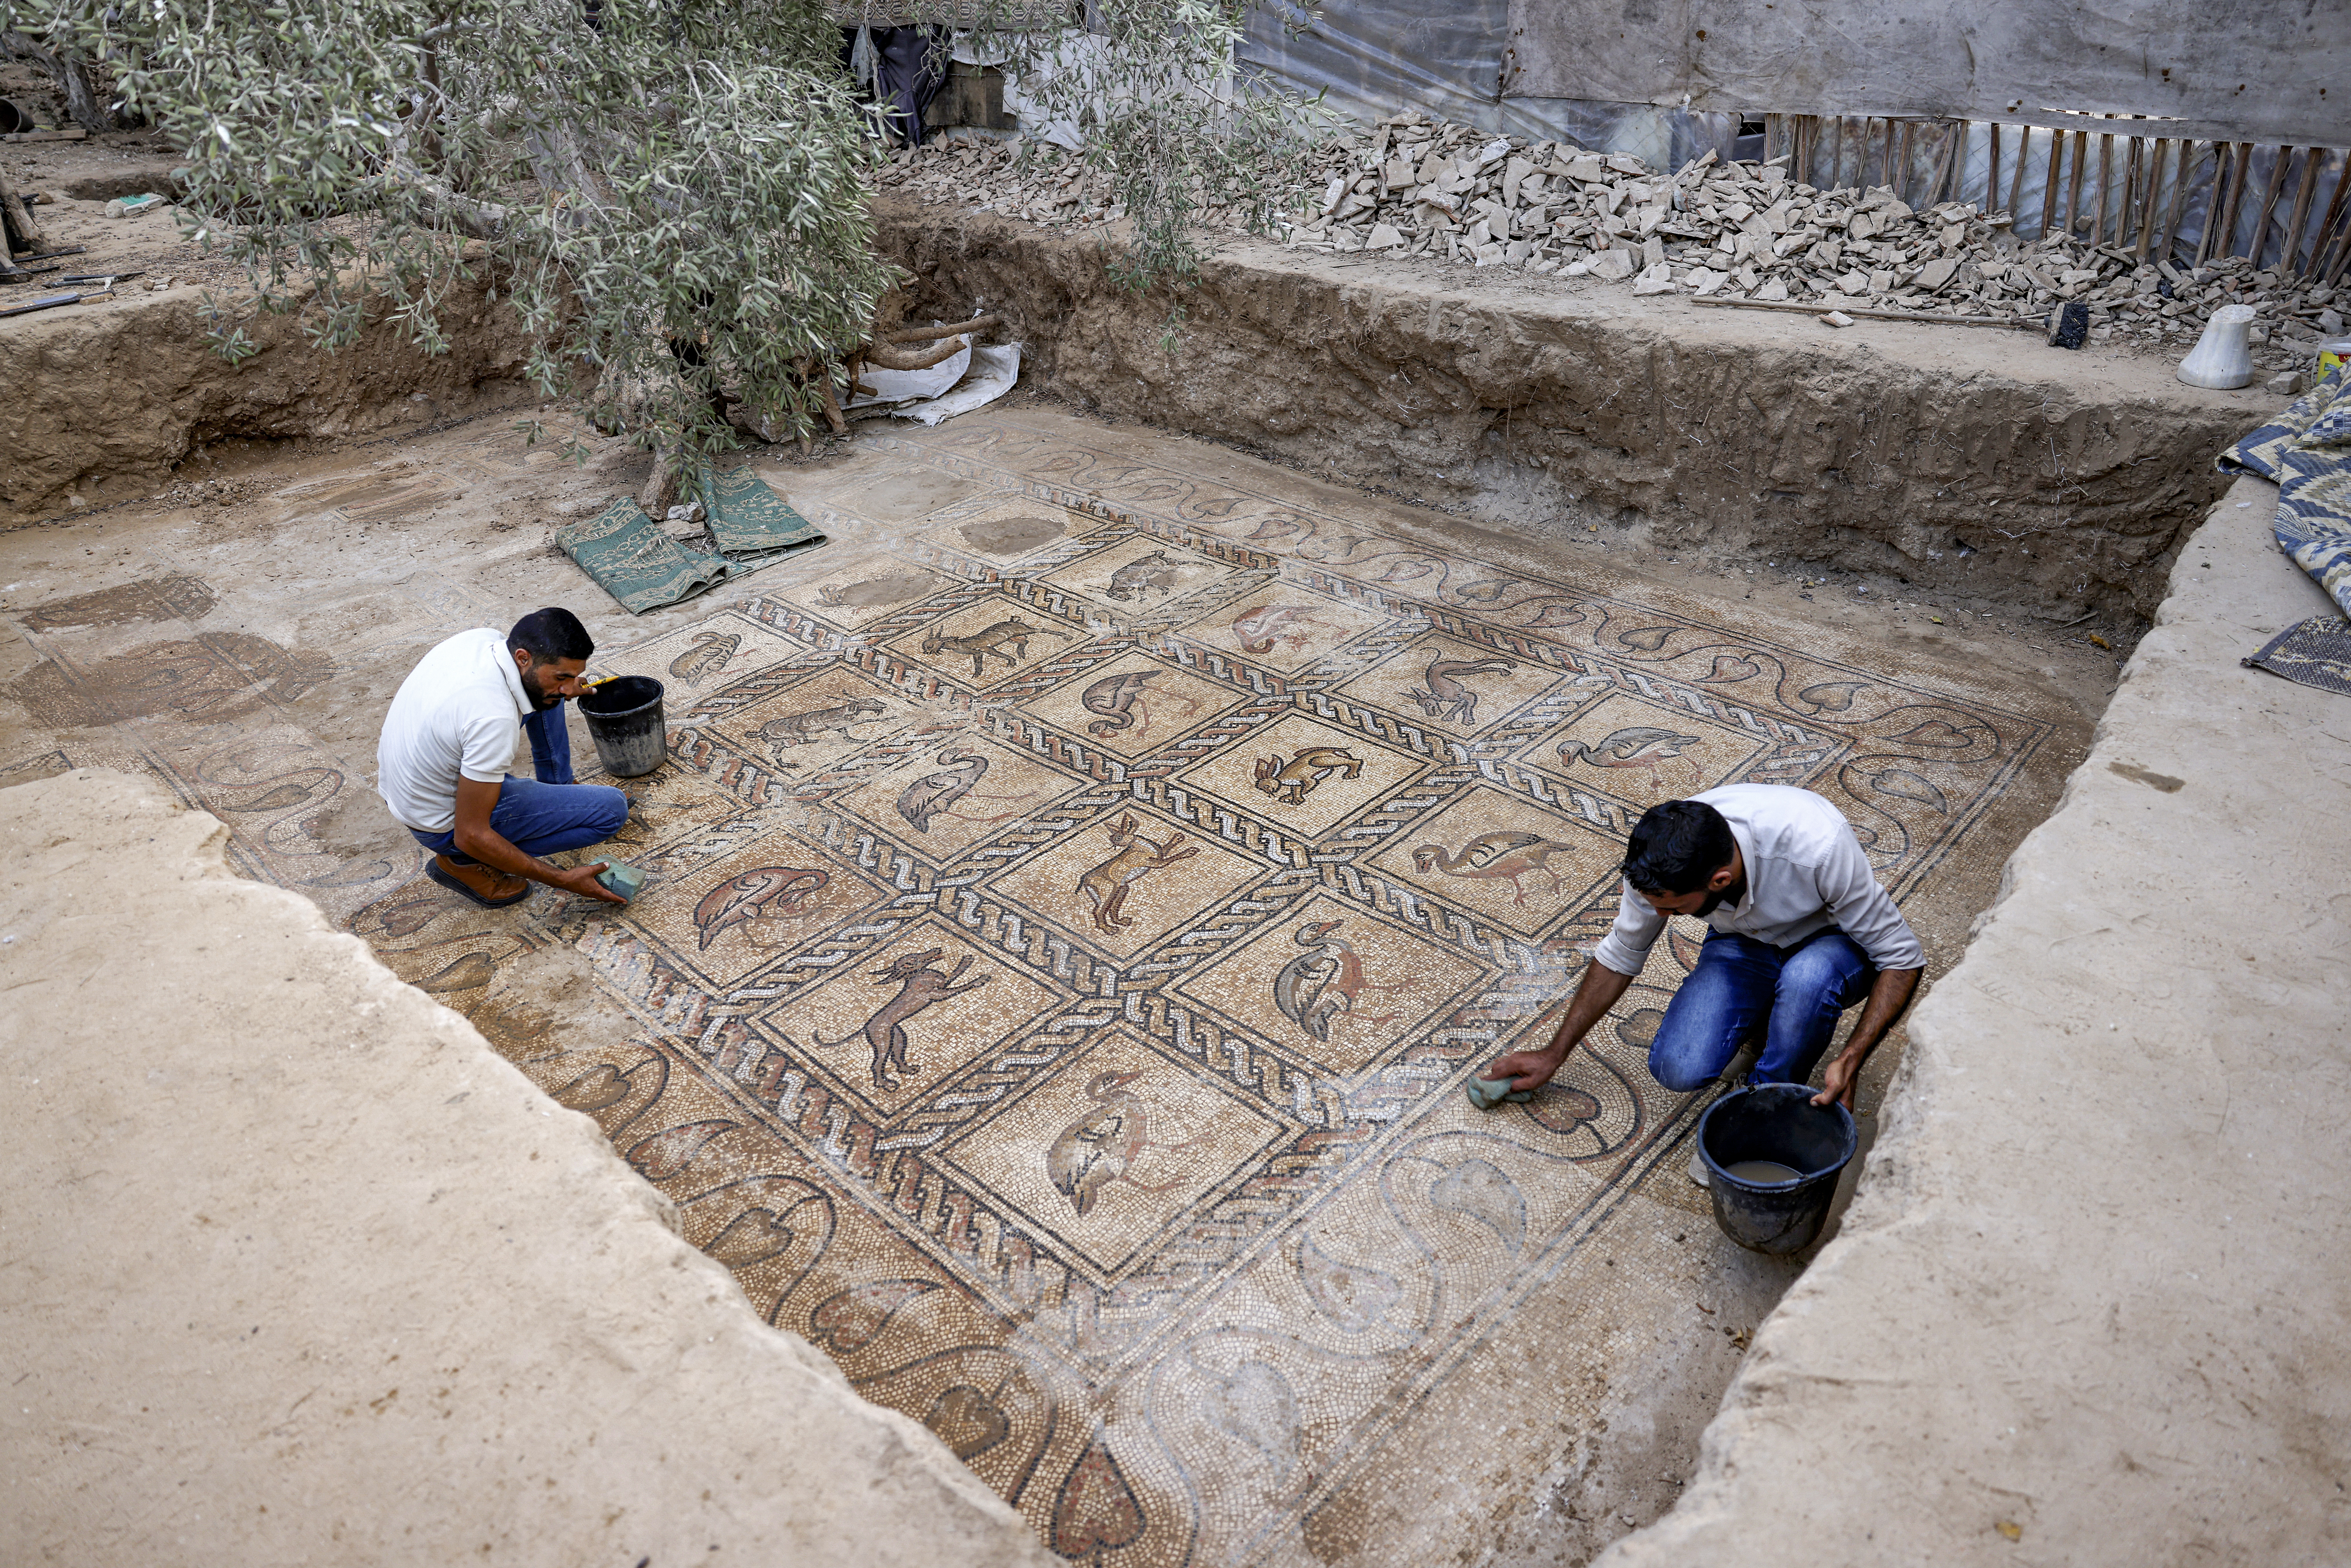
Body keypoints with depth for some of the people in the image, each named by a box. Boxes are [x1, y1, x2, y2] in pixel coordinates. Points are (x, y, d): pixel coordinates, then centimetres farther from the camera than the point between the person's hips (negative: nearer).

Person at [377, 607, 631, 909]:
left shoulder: (483, 638, -12)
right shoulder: (494, 719, -37)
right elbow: (470, 836, -30)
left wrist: (559, 689, 18)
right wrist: (563, 880, -26)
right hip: (443, 823, -9)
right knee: (612, 809, -16)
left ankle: (560, 788, 24)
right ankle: (464, 863, -4)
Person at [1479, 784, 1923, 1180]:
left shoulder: (1819, 846, -39)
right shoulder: (1658, 860, -26)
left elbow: (1902, 958, -25)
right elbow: (1620, 955, -6)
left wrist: (1849, 1062, -36)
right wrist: (1554, 1054, 0)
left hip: (1834, 941, -2)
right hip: (1744, 944, 3)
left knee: (1808, 977, -40)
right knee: (1678, 1069, -23)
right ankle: (1765, 1012, 9)